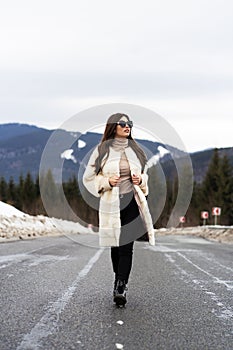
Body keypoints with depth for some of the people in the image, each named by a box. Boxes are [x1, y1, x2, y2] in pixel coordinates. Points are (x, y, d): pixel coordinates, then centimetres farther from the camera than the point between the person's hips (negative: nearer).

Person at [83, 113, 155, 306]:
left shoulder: (135, 150, 10)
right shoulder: (102, 151, 0)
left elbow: (145, 174, 23)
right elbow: (88, 178, 4)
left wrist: (141, 180, 0)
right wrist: (107, 182, -13)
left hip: (132, 203, 1)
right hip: (111, 203, -1)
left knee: (126, 247, -8)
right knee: (116, 246, 8)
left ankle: (120, 288, -9)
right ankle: (121, 283, 26)